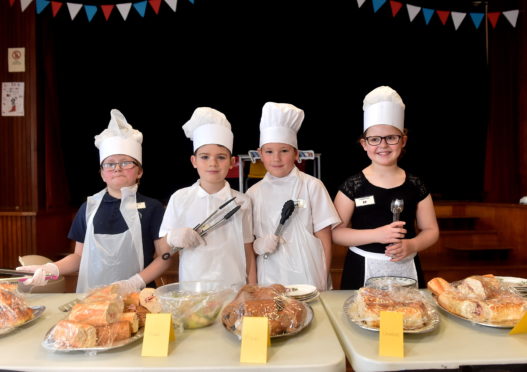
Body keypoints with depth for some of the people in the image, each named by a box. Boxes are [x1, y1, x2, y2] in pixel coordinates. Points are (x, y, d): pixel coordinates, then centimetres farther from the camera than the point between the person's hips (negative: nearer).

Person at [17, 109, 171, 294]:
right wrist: (52, 268, -4)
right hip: (91, 295, 3)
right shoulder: (89, 206, 9)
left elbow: (164, 257, -1)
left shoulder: (152, 208, -1)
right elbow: (79, 256, 13)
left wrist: (135, 283, -13)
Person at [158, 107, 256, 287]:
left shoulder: (241, 202, 0)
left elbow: (248, 252, 3)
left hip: (234, 287, 0)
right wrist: (172, 239, -15)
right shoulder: (179, 198, 0)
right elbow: (162, 248, 6)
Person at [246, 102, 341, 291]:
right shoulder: (253, 193, 2)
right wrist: (257, 245, -10)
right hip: (269, 278, 2)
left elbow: (324, 238, -3)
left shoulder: (312, 186, -5)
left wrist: (322, 281, -6)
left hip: (307, 275, -2)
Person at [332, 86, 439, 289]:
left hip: (405, 270, 3)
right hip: (363, 271, -2)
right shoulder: (352, 186, -7)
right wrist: (376, 234, -19)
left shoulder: (415, 185, 0)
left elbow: (431, 230, 7)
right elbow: (336, 232, -8)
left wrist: (411, 245, -14)